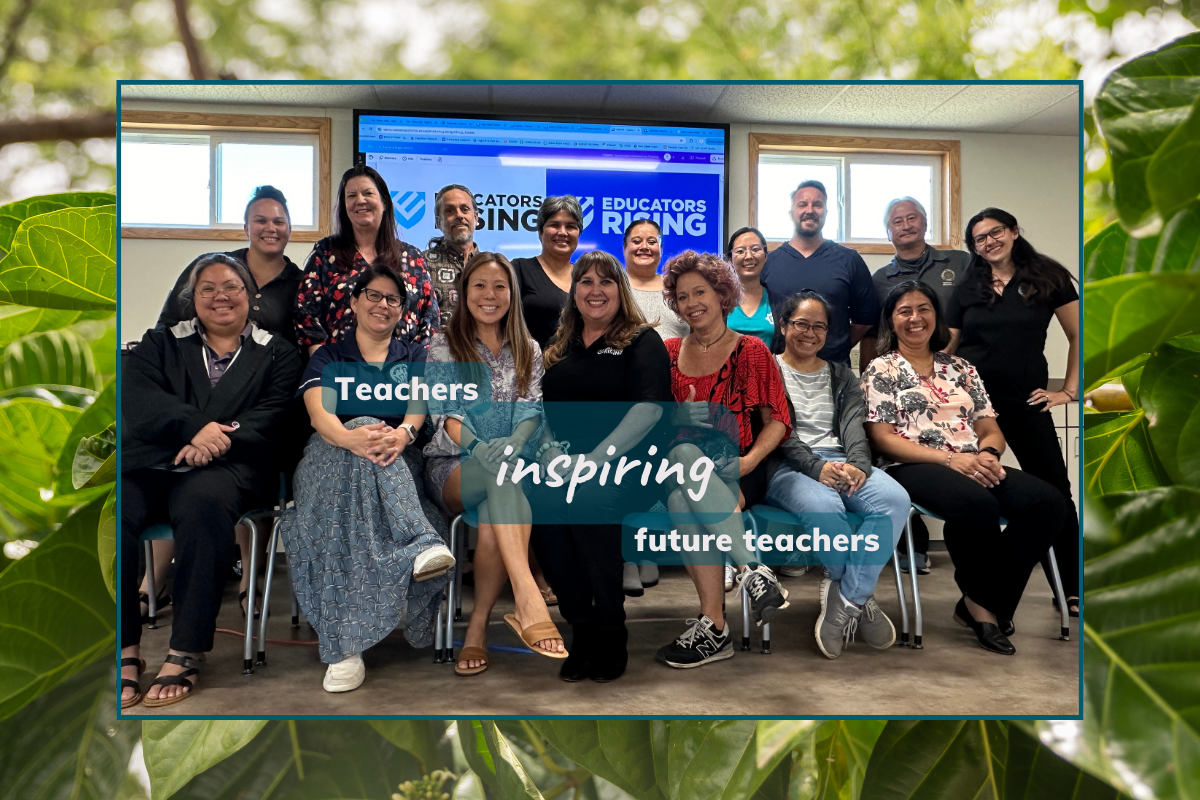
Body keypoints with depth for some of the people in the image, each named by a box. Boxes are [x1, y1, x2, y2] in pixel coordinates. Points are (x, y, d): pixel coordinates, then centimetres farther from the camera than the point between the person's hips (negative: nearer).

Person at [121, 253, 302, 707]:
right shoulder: (160, 343, 24)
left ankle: (185, 654, -30)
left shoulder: (276, 353, 19)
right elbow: (137, 397, 5)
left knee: (203, 503, -37)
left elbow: (272, 415, 3)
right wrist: (196, 425, -14)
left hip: (227, 466, -2)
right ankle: (126, 649, -19)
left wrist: (220, 438, -16)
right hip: (150, 462, 3)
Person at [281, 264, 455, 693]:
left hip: (399, 461, 1)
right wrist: (351, 436, -33)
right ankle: (420, 546, -56)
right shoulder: (327, 356, 17)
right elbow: (319, 409, -6)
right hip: (330, 457, -1)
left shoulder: (414, 355, 22)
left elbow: (417, 404, 0)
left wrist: (402, 433, -29)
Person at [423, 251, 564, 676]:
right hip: (453, 466, -2)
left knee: (494, 518, -36)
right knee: (499, 470, -39)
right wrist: (480, 446, -23)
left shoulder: (528, 351, 18)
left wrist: (512, 442, -19)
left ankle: (478, 625, -23)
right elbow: (443, 413, -3)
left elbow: (533, 412, 5)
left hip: (509, 466, 2)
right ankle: (528, 597, -52)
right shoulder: (443, 345, 9)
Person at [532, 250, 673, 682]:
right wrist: (552, 453, -4)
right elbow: (545, 411, 18)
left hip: (629, 465, -4)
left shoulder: (642, 341, 6)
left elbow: (649, 408, -8)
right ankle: (581, 626, -15)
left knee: (585, 499, -35)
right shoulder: (560, 348, 22)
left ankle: (611, 635, -18)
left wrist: (597, 460, -19)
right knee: (541, 500, -29)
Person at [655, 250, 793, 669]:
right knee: (683, 454, -37)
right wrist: (680, 417, -6)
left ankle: (713, 625, -34)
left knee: (683, 499, -37)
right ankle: (753, 570, -33)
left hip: (736, 474, -2)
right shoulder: (668, 352, 19)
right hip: (679, 471, 2)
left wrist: (750, 459, -13)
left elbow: (777, 420, 5)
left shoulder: (750, 350, 11)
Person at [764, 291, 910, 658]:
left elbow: (853, 424, 7)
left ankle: (847, 598, -19)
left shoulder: (842, 376, 25)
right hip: (787, 466, -4)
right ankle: (860, 597, -11)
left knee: (895, 499, -28)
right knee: (825, 506, -38)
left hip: (839, 460, 4)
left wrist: (857, 463, -16)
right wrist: (816, 467, -20)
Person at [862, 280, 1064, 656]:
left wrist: (987, 453, -8)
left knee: (1048, 502, -22)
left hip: (974, 466, 6)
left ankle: (981, 603, -15)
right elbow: (882, 438, -4)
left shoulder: (961, 368, 23)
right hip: (914, 468, -5)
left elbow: (991, 429, 18)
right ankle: (986, 602, -11)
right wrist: (949, 459, -15)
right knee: (977, 503, -37)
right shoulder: (881, 370, 8)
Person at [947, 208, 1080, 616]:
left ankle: (1070, 590, 11)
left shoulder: (1048, 278, 4)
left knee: (1054, 491, -1)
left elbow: (1078, 336, 7)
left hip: (1026, 400, -1)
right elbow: (945, 349, 10)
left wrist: (1069, 390, 1)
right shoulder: (967, 289, 9)